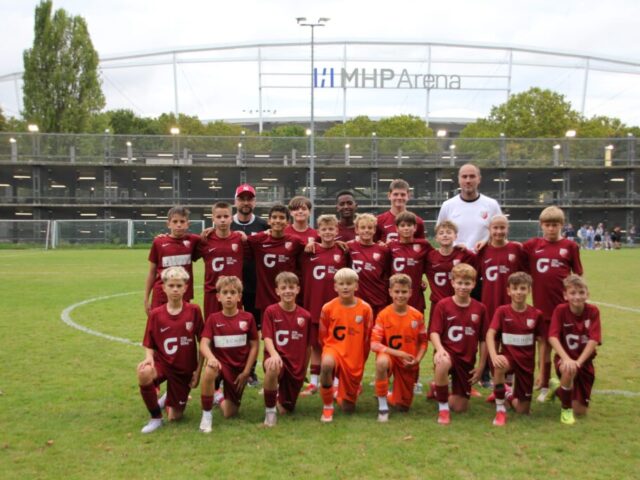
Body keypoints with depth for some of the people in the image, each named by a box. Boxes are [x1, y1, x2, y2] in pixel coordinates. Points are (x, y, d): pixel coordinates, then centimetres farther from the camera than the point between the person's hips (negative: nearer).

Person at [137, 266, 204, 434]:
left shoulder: (194, 311, -9)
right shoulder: (155, 314, -6)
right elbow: (149, 345, 1)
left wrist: (198, 370, -5)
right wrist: (149, 358, -21)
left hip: (185, 369, 0)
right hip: (162, 363, 0)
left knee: (175, 417, 2)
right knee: (144, 373, -36)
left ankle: (169, 398, 40)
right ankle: (155, 417, -11)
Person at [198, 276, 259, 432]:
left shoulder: (247, 318, -5)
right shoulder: (213, 318, -5)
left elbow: (254, 346, -1)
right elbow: (204, 344, -14)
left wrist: (246, 372, -6)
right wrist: (211, 358, -36)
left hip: (239, 367, 1)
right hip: (220, 362, -1)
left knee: (230, 413, 2)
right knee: (209, 371, -40)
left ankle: (222, 399, 40)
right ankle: (207, 414, -20)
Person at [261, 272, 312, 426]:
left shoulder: (305, 316, 0)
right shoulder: (270, 311, -6)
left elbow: (308, 346, 9)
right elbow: (267, 338, -14)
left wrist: (304, 370, 12)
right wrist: (274, 354, -33)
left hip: (296, 365, 3)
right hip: (278, 358, -3)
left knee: (285, 410, 6)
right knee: (272, 367, -41)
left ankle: (280, 394, 43)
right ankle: (269, 410, -19)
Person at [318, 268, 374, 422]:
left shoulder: (365, 308, -7)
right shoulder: (328, 308, -8)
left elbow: (367, 337, 4)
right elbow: (323, 336, 6)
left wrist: (361, 359, 9)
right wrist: (329, 352, 3)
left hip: (355, 358, 1)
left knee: (348, 408, 6)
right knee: (326, 364, -40)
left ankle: (341, 395, 46)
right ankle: (327, 407, -17)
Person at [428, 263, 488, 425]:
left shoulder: (480, 309, 0)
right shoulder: (443, 305, -6)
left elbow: (483, 340, 5)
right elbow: (434, 332, -10)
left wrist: (481, 365, 3)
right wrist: (440, 349, -29)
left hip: (466, 359, 3)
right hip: (447, 352, -3)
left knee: (460, 408, 3)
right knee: (443, 363, -42)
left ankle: (439, 390, 37)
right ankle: (442, 408, -20)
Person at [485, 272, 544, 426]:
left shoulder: (536, 314, -3)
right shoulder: (502, 311, -7)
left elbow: (541, 341, 3)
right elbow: (490, 334, -17)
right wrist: (494, 355, -36)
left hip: (527, 362, 2)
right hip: (508, 356, -2)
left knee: (523, 410, 2)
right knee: (500, 366, -40)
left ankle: (508, 394, 39)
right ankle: (500, 410, -20)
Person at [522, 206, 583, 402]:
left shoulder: (570, 246, 1)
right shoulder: (532, 245, 3)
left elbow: (578, 276, 5)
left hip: (565, 304, -1)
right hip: (542, 303, 1)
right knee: (545, 342, 9)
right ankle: (544, 386, 20)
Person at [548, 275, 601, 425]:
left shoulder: (593, 311, -11)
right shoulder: (560, 310, -13)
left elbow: (594, 340, -19)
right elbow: (553, 337, -22)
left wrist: (579, 361, -30)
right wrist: (566, 359, -36)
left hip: (584, 360, 2)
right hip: (565, 357, -2)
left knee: (581, 411, 1)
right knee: (569, 370, -40)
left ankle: (558, 389, 34)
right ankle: (566, 409, -14)